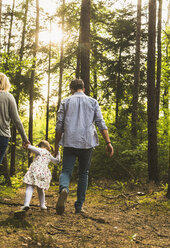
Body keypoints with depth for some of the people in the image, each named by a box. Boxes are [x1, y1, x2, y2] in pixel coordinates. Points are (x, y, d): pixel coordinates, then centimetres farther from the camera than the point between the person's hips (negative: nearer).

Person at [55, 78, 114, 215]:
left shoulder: (65, 102, 8)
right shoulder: (93, 102, 9)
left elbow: (59, 125, 5)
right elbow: (101, 124, 1)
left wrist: (57, 144, 12)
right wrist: (108, 142, -1)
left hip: (69, 142, -1)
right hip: (87, 142, 1)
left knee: (66, 171, 2)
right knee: (83, 174, 11)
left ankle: (64, 189, -31)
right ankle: (79, 206, 11)